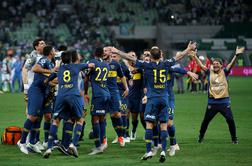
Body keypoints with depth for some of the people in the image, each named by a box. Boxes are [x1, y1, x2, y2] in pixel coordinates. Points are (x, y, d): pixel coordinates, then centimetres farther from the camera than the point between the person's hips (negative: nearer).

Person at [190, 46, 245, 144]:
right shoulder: (210, 72, 6)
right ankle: (201, 136, 26)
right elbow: (201, 65, 2)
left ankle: (234, 138, 10)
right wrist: (195, 56, -7)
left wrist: (236, 55, -25)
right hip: (212, 102, 1)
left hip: (224, 102, -1)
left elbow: (231, 64, -11)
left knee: (230, 120, -5)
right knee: (206, 120, 8)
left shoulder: (224, 72, 2)